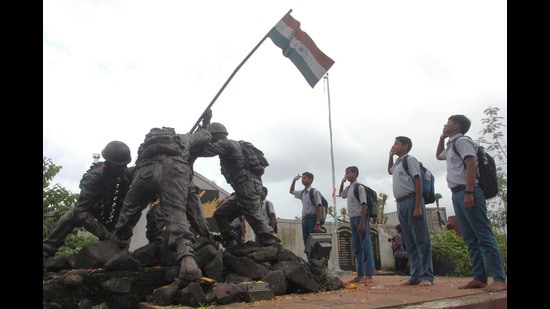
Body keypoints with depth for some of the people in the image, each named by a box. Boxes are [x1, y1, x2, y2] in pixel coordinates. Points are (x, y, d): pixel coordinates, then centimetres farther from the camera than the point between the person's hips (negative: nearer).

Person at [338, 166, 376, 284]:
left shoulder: (359, 187, -10)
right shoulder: (348, 188, 14)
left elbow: (364, 206, -15)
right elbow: (341, 195, 35)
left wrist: (362, 223, -20)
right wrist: (342, 182, 20)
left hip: (360, 218, -9)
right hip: (352, 219, 9)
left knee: (365, 246, -6)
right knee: (357, 247, 10)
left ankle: (369, 275, -4)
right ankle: (360, 274, 15)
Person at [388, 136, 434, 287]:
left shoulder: (410, 160, -3)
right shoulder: (397, 163, 20)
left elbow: (418, 182, -11)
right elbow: (389, 171, 44)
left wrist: (418, 207, -19)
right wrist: (390, 155, 27)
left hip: (411, 201, -8)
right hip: (400, 204, 8)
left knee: (421, 239, -5)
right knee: (410, 241, 8)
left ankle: (426, 276, -3)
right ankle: (415, 275, 12)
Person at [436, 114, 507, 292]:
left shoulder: (462, 141, -3)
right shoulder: (451, 146, 23)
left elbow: (471, 166, -15)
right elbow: (438, 155, 45)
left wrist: (469, 192, -23)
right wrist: (442, 137, 31)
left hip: (467, 192, -9)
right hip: (457, 194, 9)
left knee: (484, 235, -10)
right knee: (470, 239, 6)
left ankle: (500, 279, -10)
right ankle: (480, 278, 8)